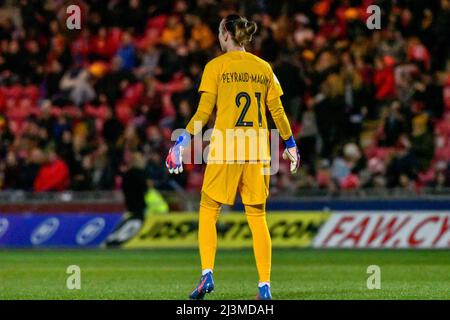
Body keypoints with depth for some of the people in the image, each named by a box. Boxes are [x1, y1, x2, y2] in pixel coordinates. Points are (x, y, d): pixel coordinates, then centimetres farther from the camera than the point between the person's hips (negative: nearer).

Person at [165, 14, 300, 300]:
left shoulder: (216, 66, -1)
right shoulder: (263, 68, 10)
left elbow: (204, 112, -5)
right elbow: (277, 110, 11)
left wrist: (183, 141, -1)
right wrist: (290, 142, 23)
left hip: (225, 148, -3)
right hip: (258, 150, 3)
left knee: (208, 212, 7)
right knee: (258, 217, 7)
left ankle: (207, 274, -9)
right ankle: (265, 285, 1)